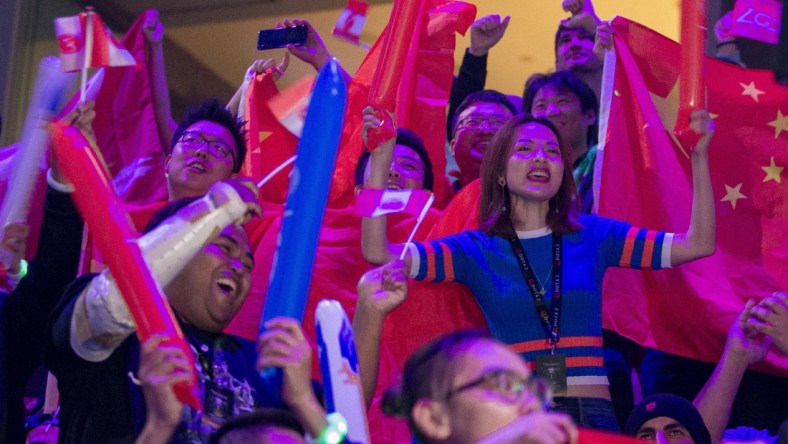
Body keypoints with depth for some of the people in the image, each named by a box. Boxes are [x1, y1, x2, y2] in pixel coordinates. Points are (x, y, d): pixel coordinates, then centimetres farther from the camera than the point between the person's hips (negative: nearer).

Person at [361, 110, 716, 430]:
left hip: (593, 416, 1)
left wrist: (699, 157, -2)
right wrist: (380, 161, -11)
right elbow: (379, 253, -4)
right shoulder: (477, 249, 7)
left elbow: (698, 244, 6)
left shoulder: (593, 235, 11)